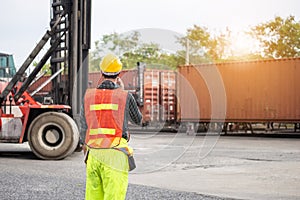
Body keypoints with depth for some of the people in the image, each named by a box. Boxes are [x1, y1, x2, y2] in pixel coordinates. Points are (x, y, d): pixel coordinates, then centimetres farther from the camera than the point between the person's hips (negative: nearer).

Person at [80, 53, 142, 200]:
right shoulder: (125, 97, -3)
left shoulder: (88, 96, 6)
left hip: (93, 155, 4)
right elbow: (137, 120, 15)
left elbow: (83, 129, 10)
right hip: (115, 156, -4)